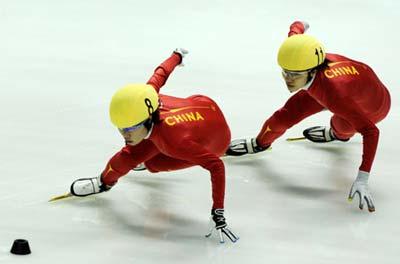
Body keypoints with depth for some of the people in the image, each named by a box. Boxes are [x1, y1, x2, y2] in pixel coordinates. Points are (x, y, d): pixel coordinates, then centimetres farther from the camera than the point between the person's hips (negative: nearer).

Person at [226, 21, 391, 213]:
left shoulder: (333, 92, -48)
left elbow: (371, 131, -48)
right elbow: (296, 28, -10)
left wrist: (362, 180, -53)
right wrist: (301, 26, 16)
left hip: (373, 103, -4)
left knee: (342, 126, -23)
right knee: (287, 115, 0)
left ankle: (338, 133, 16)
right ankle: (260, 143, 31)